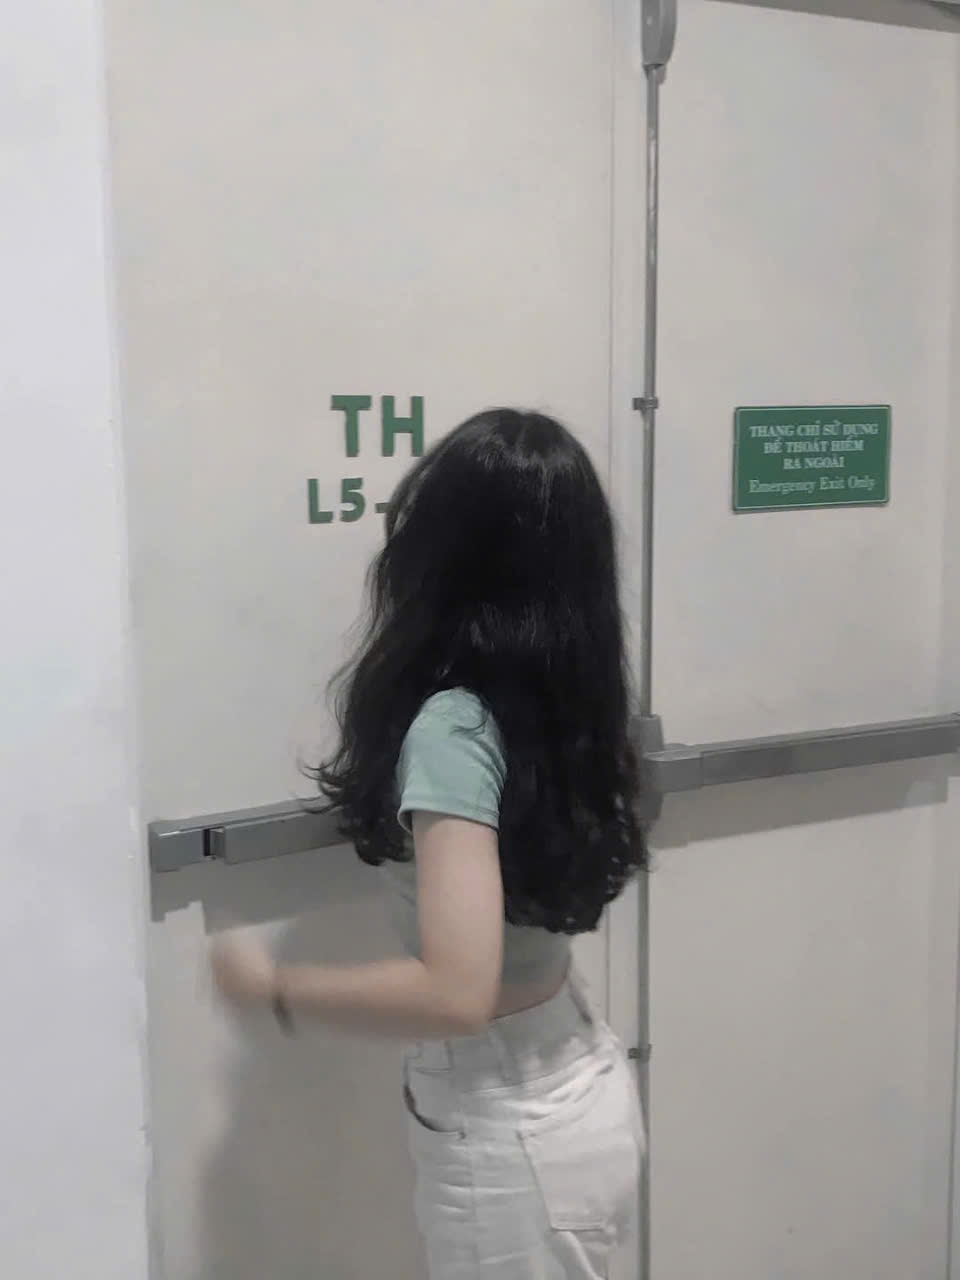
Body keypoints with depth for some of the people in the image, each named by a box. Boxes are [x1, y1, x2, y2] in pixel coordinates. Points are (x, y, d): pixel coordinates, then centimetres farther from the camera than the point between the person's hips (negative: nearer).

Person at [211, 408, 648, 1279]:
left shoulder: (456, 726, -28)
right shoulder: (562, 692, -4)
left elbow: (457, 992, -34)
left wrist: (272, 987, -21)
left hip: (511, 1133, -7)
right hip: (580, 1089, 8)